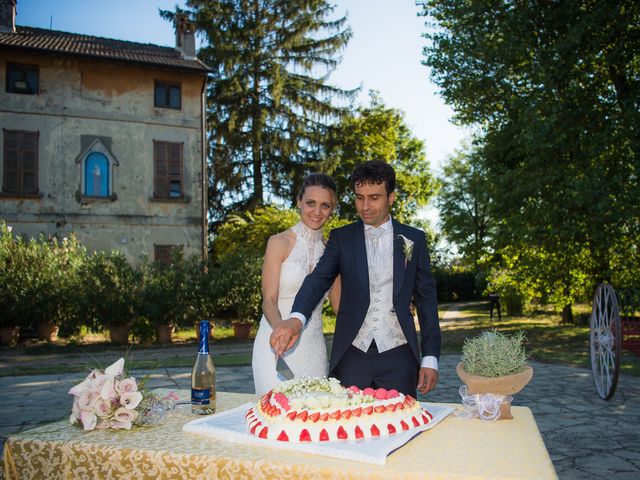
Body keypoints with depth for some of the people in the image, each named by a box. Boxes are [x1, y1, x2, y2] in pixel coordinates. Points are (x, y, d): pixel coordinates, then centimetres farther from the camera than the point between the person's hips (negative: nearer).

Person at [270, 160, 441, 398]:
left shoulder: (414, 239, 5)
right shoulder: (341, 238, 5)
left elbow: (426, 298, 7)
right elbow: (319, 278, -9)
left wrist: (430, 358, 2)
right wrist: (296, 318, -28)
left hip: (398, 357, 0)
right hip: (352, 355, 0)